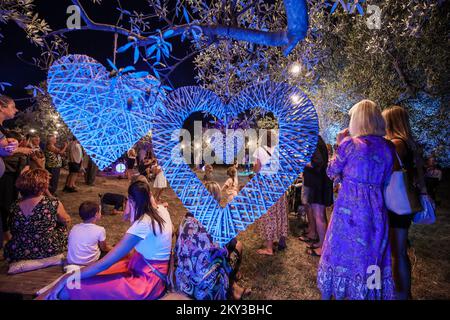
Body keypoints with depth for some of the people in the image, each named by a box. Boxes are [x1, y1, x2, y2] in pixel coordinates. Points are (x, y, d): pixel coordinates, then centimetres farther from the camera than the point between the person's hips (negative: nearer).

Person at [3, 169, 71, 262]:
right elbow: (66, 221, 1)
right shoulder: (53, 204, -19)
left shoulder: (14, 207, -7)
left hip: (18, 255, 4)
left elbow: (13, 232, 8)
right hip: (47, 253, -4)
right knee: (62, 228, 25)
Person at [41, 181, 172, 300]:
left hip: (147, 281, -9)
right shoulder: (162, 210, -2)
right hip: (151, 270, 9)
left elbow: (105, 263, -22)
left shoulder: (142, 225, -26)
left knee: (66, 290, -14)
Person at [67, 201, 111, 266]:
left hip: (71, 262, 6)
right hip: (89, 263, -5)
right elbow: (104, 248, 1)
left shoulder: (74, 227, 2)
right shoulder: (100, 230, -13)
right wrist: (112, 249, 24)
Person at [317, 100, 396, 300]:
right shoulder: (388, 147, 4)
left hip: (349, 208, -4)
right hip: (376, 210, 5)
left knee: (341, 251, 11)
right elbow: (385, 179, 12)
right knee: (371, 255, 18)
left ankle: (328, 293, 27)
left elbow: (332, 172, -1)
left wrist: (340, 145, 6)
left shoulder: (350, 143, -13)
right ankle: (366, 293, 34)